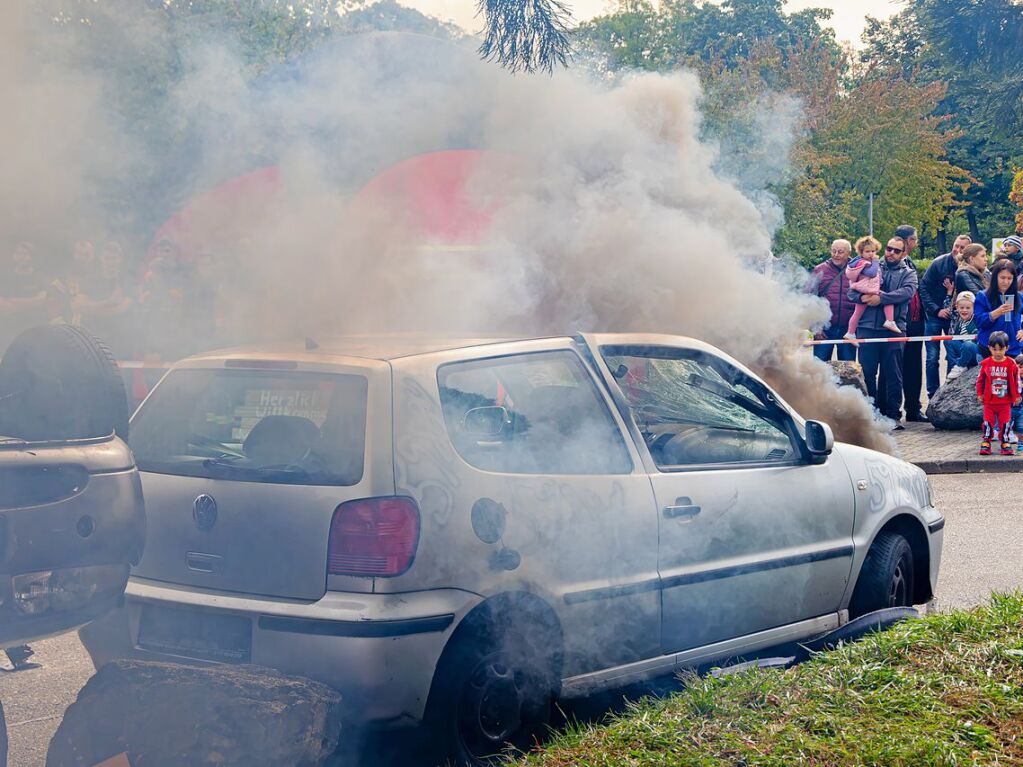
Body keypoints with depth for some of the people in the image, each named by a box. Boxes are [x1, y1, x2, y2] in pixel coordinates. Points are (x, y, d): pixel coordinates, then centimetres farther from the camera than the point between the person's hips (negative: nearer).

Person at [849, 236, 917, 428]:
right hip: (867, 328, 2)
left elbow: (907, 292, -10)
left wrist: (881, 298, -20)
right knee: (867, 372, 3)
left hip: (894, 330, -2)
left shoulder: (908, 273, 12)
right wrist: (863, 297, -15)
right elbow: (852, 292, 8)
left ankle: (893, 414, 6)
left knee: (893, 374, 0)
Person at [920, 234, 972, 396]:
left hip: (955, 317, 1)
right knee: (932, 358, 0)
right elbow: (924, 288, -7)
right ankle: (933, 394, 8)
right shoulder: (939, 263, -8)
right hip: (935, 316, -1)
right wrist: (936, 310, -13)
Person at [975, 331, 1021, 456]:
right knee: (988, 422, 3)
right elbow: (980, 380, 4)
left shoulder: (1011, 364, -5)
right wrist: (979, 394, 3)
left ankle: (1005, 443, 13)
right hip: (989, 402, 0)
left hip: (1005, 402, 0)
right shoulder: (986, 364, -5)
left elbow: (1016, 380, 3)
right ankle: (986, 443, 11)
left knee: (1005, 423, 4)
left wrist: (1016, 396, 5)